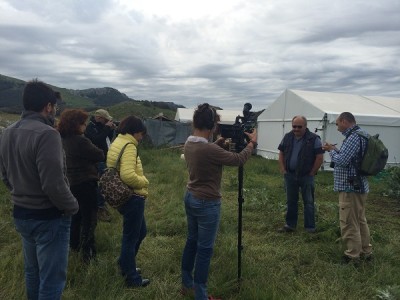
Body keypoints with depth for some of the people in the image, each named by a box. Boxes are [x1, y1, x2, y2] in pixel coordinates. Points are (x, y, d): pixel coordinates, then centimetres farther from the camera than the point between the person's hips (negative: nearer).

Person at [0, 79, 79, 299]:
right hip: (49, 217, -8)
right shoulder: (46, 134, -24)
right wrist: (72, 207, -11)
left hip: (20, 214, 9)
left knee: (32, 272, 25)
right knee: (52, 280, 5)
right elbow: (53, 184, -27)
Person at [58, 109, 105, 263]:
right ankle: (88, 252, 3)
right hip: (85, 184, -9)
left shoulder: (62, 140, 5)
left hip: (70, 183, 9)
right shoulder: (80, 141, -22)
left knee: (75, 215, 22)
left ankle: (74, 244, 37)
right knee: (89, 218, 0)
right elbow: (100, 155, -14)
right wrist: (96, 151, 7)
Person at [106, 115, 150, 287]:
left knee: (140, 231, 24)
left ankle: (124, 265, 38)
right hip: (132, 198, -10)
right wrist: (144, 181, -15)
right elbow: (128, 175, -32)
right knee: (131, 237, 5)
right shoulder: (129, 146, -20)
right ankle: (133, 279, 22)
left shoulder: (116, 143, 11)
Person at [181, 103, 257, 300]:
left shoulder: (189, 144, -1)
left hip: (190, 198, 9)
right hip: (207, 203, -9)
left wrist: (223, 140, 13)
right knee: (205, 249, 4)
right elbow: (239, 160, -15)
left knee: (192, 241, 20)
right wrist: (252, 143, 0)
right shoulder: (208, 150, -27)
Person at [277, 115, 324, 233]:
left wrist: (312, 173, -8)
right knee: (291, 201, 13)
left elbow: (320, 158, -8)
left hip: (306, 176, -4)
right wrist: (283, 170, 5)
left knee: (308, 202, 4)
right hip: (290, 175, 4)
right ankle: (290, 225, 25)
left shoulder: (314, 139, -8)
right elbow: (281, 154, 13)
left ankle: (310, 228, 13)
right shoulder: (287, 137, 6)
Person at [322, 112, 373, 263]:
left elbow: (341, 161, -24)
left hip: (350, 188, -11)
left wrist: (332, 150, -7)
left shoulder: (354, 137, -21)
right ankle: (365, 251, 33)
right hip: (359, 186, 11)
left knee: (349, 224, 1)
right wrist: (335, 150, 6)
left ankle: (353, 256, 12)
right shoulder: (360, 134, 13)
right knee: (360, 221, 21)